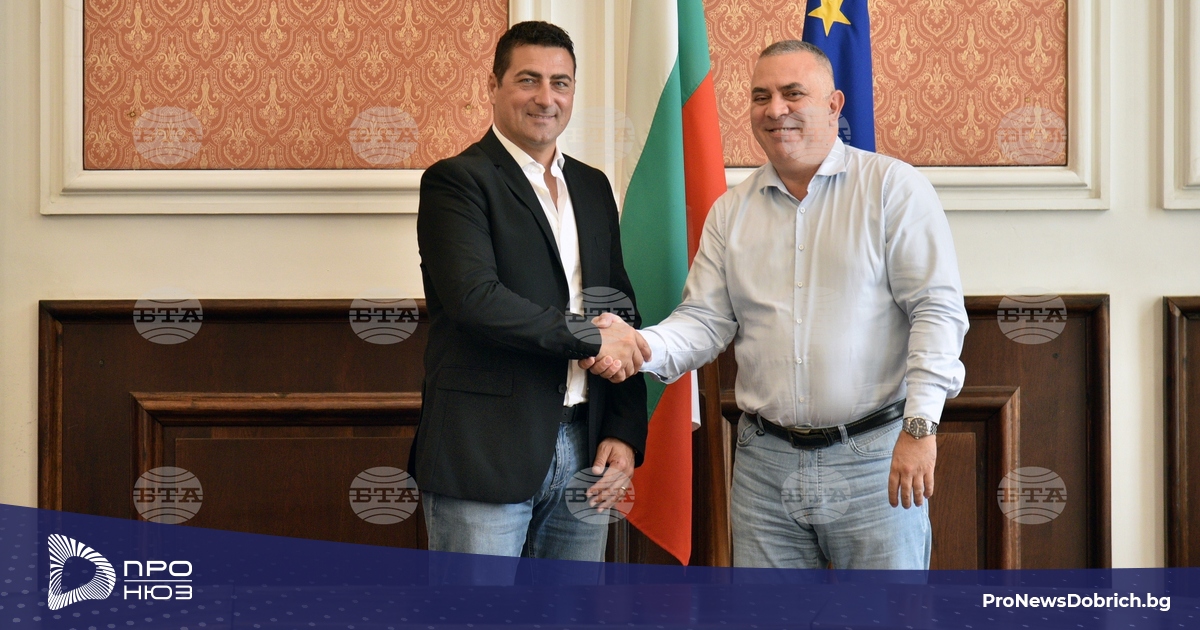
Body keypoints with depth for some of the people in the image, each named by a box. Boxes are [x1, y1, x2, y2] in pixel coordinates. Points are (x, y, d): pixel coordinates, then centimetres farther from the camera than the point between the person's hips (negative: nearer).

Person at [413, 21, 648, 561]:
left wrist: (624, 433, 6)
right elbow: (475, 297, -19)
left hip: (583, 452, 6)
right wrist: (589, 336, -13)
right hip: (484, 454, -6)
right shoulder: (456, 181, -5)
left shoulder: (593, 188, 16)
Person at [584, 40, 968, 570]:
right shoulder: (732, 211, 11)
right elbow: (706, 321, 9)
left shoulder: (893, 187, -3)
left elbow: (938, 309, -8)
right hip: (765, 462, 4)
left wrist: (919, 425, -16)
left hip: (873, 460, -4)